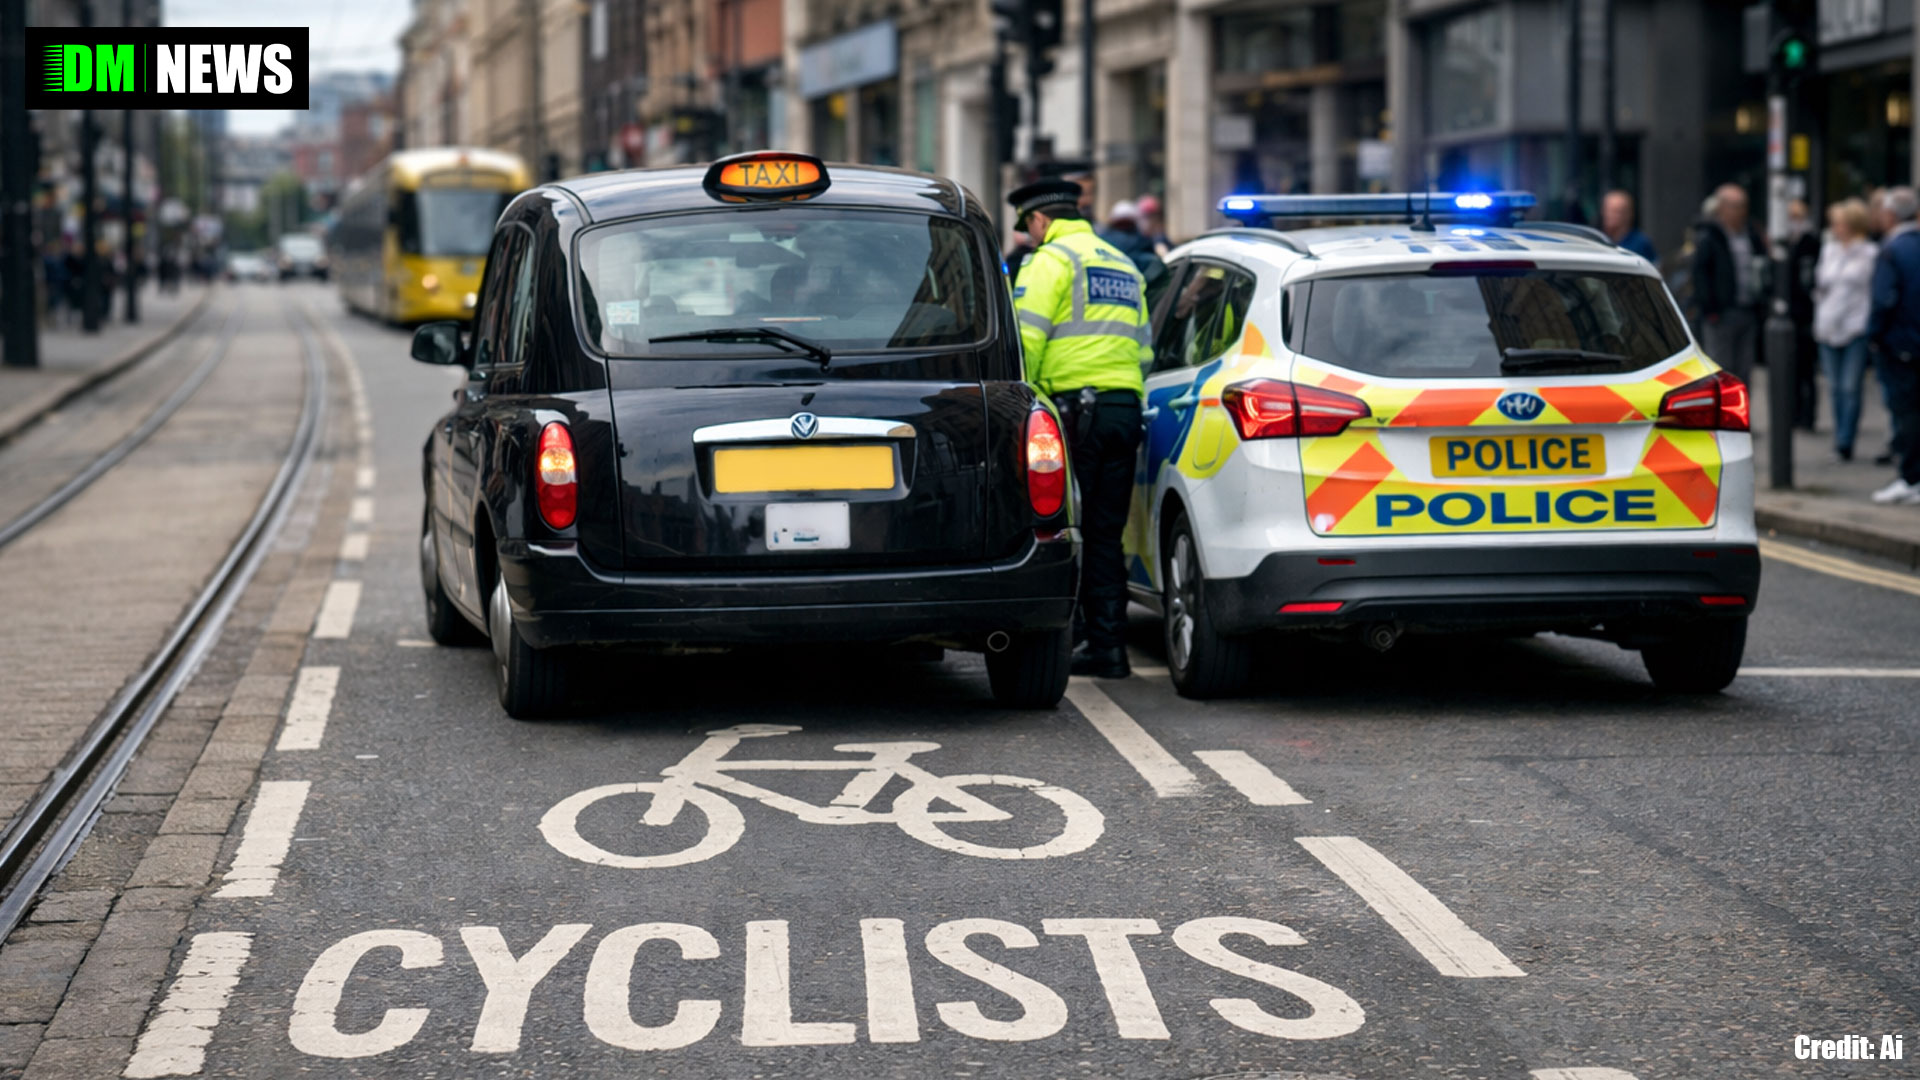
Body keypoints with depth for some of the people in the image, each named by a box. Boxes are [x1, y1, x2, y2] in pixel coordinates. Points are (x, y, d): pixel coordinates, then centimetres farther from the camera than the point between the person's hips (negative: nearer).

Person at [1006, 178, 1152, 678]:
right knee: (1105, 535, 9)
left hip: (1074, 407, -7)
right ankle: (1108, 646, 7)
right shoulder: (1124, 267, 23)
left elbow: (1025, 339, -12)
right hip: (1125, 409, 7)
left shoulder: (1052, 259, -2)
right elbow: (1143, 350, 23)